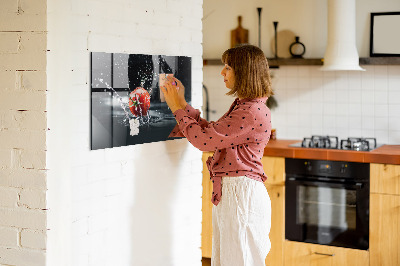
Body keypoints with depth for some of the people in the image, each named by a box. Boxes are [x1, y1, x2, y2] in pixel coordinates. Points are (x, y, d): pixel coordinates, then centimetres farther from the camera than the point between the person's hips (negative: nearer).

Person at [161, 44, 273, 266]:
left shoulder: (253, 112, -20)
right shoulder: (242, 106, 14)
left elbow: (204, 139, -19)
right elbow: (210, 131, 18)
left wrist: (177, 108, -7)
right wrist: (182, 103, 15)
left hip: (241, 194, -10)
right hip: (228, 192, 10)